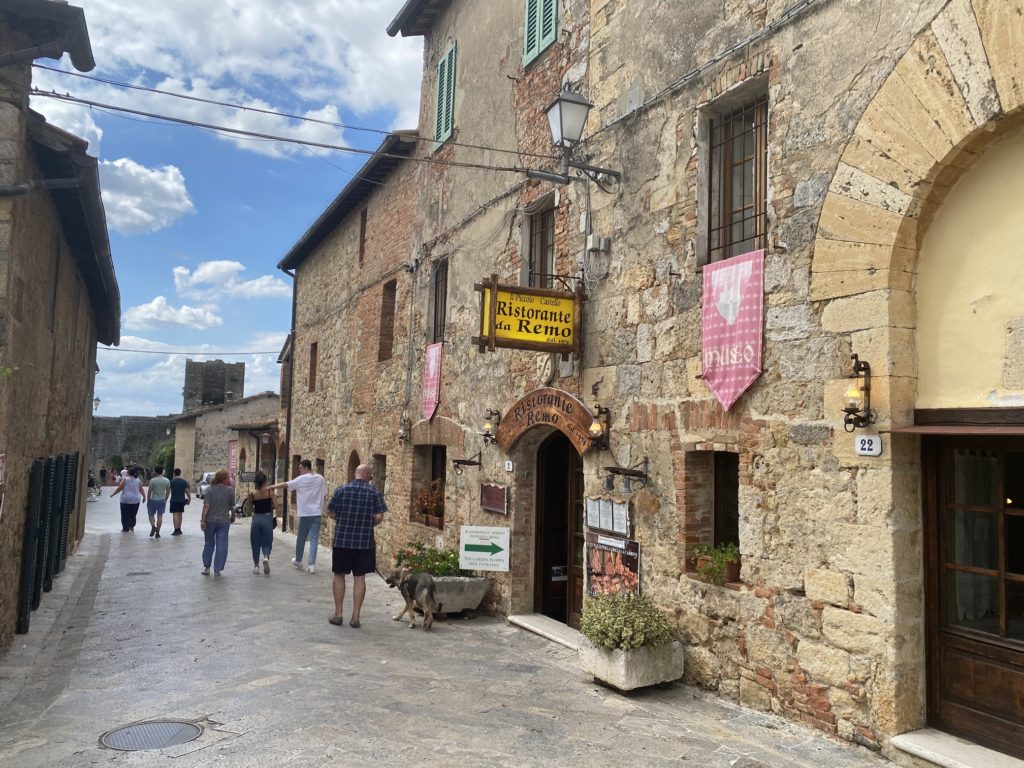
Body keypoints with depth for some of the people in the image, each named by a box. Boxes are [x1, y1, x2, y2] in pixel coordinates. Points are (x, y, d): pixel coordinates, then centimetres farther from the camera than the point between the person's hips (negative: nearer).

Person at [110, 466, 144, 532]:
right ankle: (132, 526, 23)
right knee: (133, 514, 17)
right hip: (136, 500, 3)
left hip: (126, 500, -3)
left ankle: (126, 528, 8)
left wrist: (113, 494, 2)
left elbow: (119, 488, -9)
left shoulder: (125, 479, -7)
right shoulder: (138, 481, 3)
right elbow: (141, 490, 7)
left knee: (125, 514, 5)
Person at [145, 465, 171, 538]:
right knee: (160, 516, 7)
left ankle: (153, 526, -13)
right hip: (162, 500, 3)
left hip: (153, 500, -3)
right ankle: (157, 532, 8)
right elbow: (168, 491, 6)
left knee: (151, 515, 12)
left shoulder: (152, 480, -12)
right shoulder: (167, 480, 0)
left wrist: (147, 500, 2)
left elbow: (149, 491, -9)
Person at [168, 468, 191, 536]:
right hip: (182, 500, 4)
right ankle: (179, 530, 19)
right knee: (180, 515, 13)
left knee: (175, 515, -4)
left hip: (174, 500, -4)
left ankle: (176, 530, -9)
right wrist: (189, 498, 13)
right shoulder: (184, 481, 2)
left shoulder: (172, 482, -8)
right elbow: (187, 491, 2)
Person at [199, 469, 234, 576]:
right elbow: (232, 506, 1)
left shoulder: (209, 489, -4)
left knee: (209, 544, 17)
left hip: (210, 521, 2)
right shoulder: (230, 490, -7)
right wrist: (233, 516, 18)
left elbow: (206, 506, -10)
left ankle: (206, 567, 21)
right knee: (221, 545, 4)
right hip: (223, 521, -2)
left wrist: (202, 520, -7)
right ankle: (217, 570, 5)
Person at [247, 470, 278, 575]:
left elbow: (250, 508, 4)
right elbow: (276, 506, -11)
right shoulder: (270, 492, -8)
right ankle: (266, 557, -19)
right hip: (267, 518, -1)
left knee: (255, 543, 15)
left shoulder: (251, 493, -5)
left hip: (256, 518, 1)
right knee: (267, 542, 9)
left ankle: (256, 565, 20)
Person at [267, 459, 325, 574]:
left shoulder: (302, 479, -8)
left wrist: (271, 487, 0)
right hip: (316, 513, 3)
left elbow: (286, 484, -7)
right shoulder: (320, 478, 5)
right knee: (314, 539, 1)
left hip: (305, 513, -3)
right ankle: (312, 565, -5)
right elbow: (324, 493, 11)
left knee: (301, 538, 14)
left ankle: (298, 561, 30)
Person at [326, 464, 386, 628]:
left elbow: (331, 514, 1)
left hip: (342, 540, 1)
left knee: (339, 575, 13)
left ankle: (338, 614, 15)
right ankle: (355, 617, 9)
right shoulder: (374, 493, -6)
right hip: (364, 542, -1)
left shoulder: (341, 490, -2)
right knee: (359, 577, 7)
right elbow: (379, 517, -10)